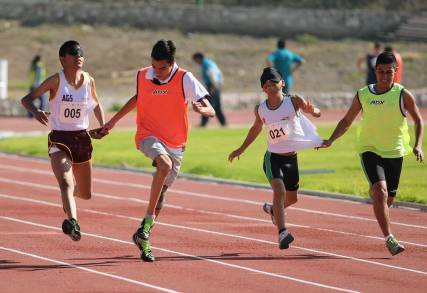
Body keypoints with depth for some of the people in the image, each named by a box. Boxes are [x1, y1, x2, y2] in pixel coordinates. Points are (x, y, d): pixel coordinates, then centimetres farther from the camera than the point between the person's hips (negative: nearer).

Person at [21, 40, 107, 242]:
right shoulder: (56, 81, -10)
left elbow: (97, 105, 20)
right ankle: (72, 221, -46)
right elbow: (26, 99, -12)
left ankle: (70, 193, 49)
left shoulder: (88, 80, 2)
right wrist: (35, 112, -33)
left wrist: (102, 126, 4)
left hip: (82, 138, 5)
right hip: (59, 140, -5)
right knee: (65, 183, -29)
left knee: (86, 194, 14)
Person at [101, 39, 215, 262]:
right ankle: (148, 220, -29)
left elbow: (211, 111, -16)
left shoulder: (185, 79, -11)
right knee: (165, 165, -33)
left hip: (175, 144, 1)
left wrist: (201, 109, -40)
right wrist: (114, 120, 25)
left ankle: (143, 238, 25)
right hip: (148, 135, -1)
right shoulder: (142, 76, -3)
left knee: (161, 192, 6)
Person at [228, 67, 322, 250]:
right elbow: (256, 129, 15)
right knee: (279, 190, -25)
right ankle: (282, 233, -30)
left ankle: (273, 210, 50)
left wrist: (313, 110, -33)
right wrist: (241, 149, 23)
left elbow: (315, 112, -8)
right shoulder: (260, 109, -3)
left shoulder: (294, 101, -10)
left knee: (291, 198, 17)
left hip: (291, 158, 2)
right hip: (272, 157, -2)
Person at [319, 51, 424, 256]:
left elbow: (418, 120, 6)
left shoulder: (403, 95, -3)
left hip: (394, 152, 1)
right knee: (380, 192, -21)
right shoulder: (362, 95, 0)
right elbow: (347, 121, 11)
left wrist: (418, 145, -9)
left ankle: (373, 192, 48)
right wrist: (330, 141, -1)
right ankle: (389, 239, -21)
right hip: (370, 150, -1)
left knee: (388, 199, 10)